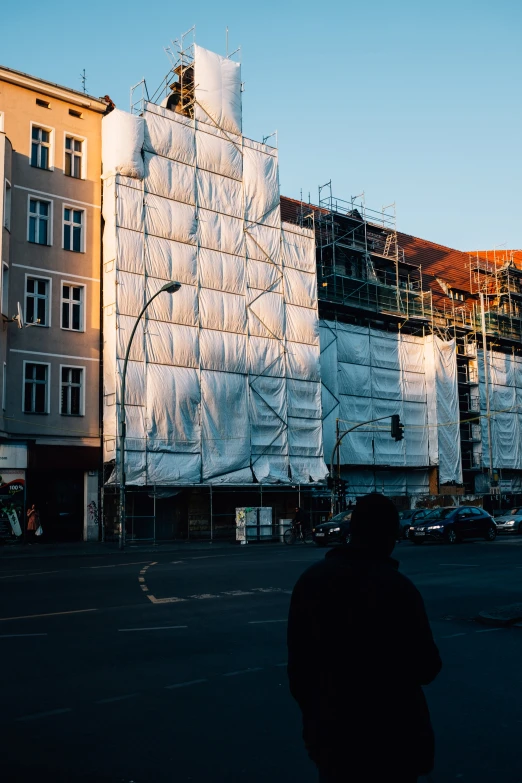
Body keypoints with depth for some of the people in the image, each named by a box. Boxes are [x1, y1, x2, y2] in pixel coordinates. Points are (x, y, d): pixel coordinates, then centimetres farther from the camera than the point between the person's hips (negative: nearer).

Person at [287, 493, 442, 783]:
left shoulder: (311, 579, -4)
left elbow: (297, 661, 3)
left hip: (331, 731, 4)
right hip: (391, 735, -4)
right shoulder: (398, 588, -21)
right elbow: (426, 669, -14)